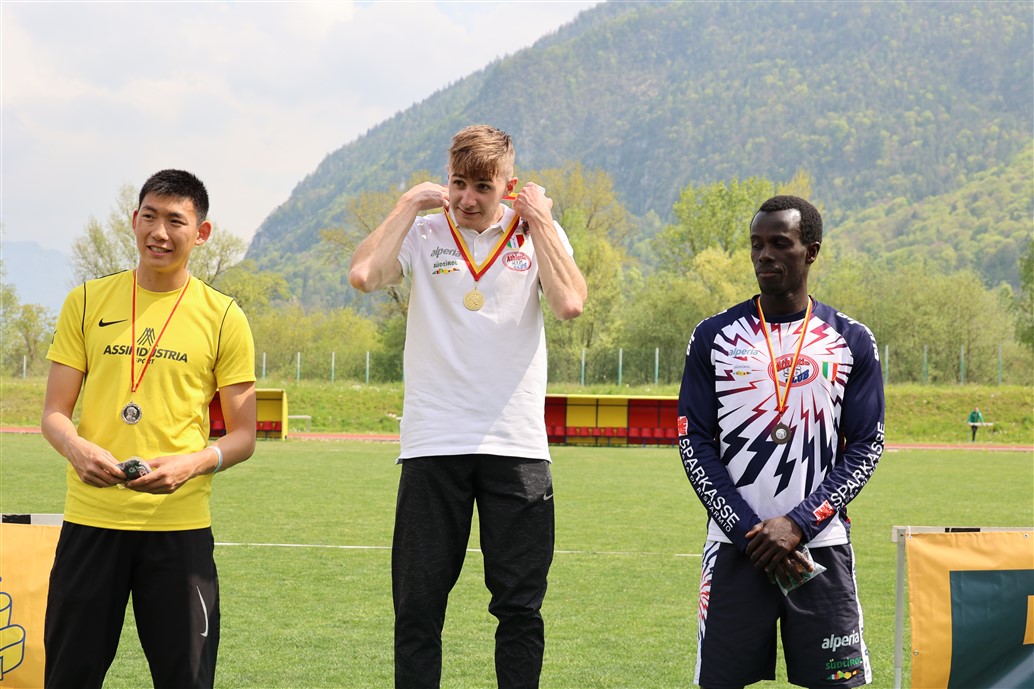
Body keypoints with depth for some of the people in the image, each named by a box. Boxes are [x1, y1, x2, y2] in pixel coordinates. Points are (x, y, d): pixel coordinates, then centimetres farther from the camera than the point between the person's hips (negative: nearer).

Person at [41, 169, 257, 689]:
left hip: (179, 524, -1)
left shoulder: (223, 318, 3)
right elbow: (54, 412, 6)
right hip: (90, 517, 1)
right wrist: (76, 447, -17)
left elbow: (243, 435, 4)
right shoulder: (88, 302, 7)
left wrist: (191, 464, -17)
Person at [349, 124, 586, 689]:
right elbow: (363, 275, -14)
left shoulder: (540, 234, 8)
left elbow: (569, 304, -10)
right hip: (432, 444, 0)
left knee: (520, 606, 4)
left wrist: (540, 220, -4)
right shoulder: (424, 234, 5)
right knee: (418, 605, 1)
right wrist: (409, 204, -5)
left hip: (517, 445, 0)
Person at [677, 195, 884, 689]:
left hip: (821, 549, 0)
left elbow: (866, 447, 2)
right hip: (734, 551, 0)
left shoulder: (851, 342, 6)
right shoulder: (714, 338, 6)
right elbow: (695, 444, 2)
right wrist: (748, 532, -8)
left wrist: (798, 524, -9)